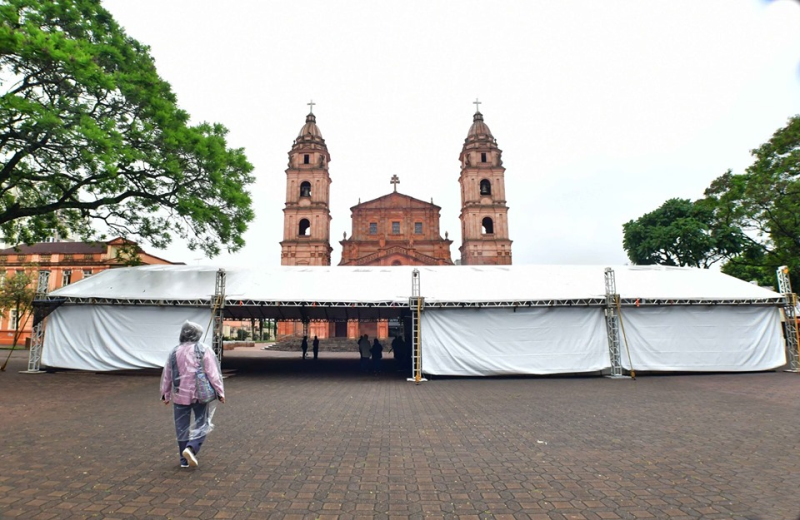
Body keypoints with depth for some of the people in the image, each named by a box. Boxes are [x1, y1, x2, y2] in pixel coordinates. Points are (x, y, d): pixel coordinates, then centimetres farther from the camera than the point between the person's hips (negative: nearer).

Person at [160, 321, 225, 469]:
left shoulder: (174, 352, 3)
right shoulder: (204, 350, -9)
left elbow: (167, 375, 9)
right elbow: (213, 373, -10)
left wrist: (165, 394, 21)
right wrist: (220, 392, -4)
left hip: (180, 395, 3)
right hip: (200, 394, -3)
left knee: (182, 427, 14)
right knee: (202, 423, 9)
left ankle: (184, 459, 21)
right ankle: (191, 448, -12)